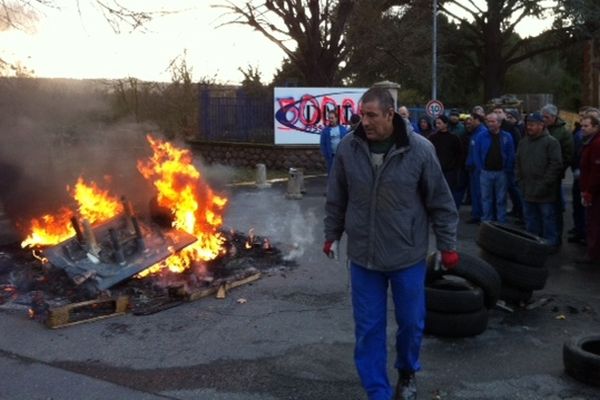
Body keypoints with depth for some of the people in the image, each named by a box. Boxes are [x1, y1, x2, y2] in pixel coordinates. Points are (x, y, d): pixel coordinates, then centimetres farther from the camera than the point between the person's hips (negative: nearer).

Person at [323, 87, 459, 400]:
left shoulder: (420, 149, -12)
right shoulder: (348, 148, -7)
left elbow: (440, 202, -4)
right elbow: (336, 199, 6)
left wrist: (447, 245, 0)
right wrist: (332, 234, 13)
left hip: (408, 256, -1)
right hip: (363, 256, 1)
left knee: (411, 322, 15)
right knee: (368, 329, 8)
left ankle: (407, 372, 44)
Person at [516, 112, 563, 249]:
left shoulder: (551, 142, -9)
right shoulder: (523, 142, 12)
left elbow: (556, 165, -15)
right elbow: (518, 164, 17)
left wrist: (545, 184, -17)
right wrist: (520, 181, 7)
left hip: (545, 193, -6)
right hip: (528, 191, 7)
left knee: (548, 218, 3)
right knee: (531, 221, 15)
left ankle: (550, 244, 13)